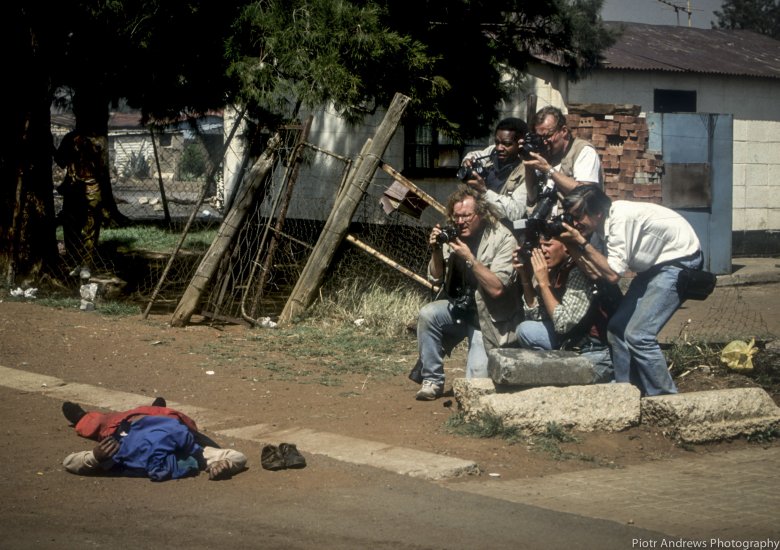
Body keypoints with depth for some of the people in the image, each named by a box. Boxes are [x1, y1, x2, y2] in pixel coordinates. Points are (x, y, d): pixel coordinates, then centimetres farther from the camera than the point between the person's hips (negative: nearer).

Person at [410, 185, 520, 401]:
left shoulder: (503, 239, -17)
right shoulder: (453, 235, -3)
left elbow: (496, 288, -23)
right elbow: (436, 280, 3)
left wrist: (469, 258, -29)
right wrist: (436, 251, -14)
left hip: (489, 318, -4)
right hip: (458, 308, 4)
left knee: (476, 382, -14)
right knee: (427, 314, -27)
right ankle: (432, 380, -11)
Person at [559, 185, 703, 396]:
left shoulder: (620, 219, -27)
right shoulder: (605, 221, -1)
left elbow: (613, 274, -27)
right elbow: (596, 272, -3)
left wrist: (582, 243, -23)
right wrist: (572, 247, -13)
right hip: (657, 263, 10)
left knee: (639, 335, -17)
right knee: (617, 328, 6)